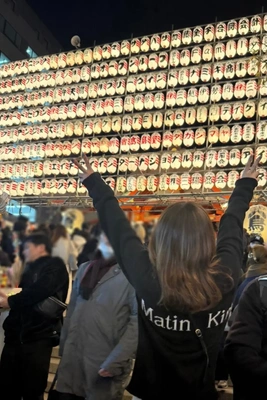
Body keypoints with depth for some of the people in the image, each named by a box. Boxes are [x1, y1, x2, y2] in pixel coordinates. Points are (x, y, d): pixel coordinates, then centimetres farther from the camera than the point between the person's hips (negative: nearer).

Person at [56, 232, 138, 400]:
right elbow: (72, 312, 14)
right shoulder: (84, 269, 11)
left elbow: (138, 320, -17)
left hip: (105, 367, -5)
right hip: (72, 361, 6)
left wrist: (116, 361, -18)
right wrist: (64, 350, 12)